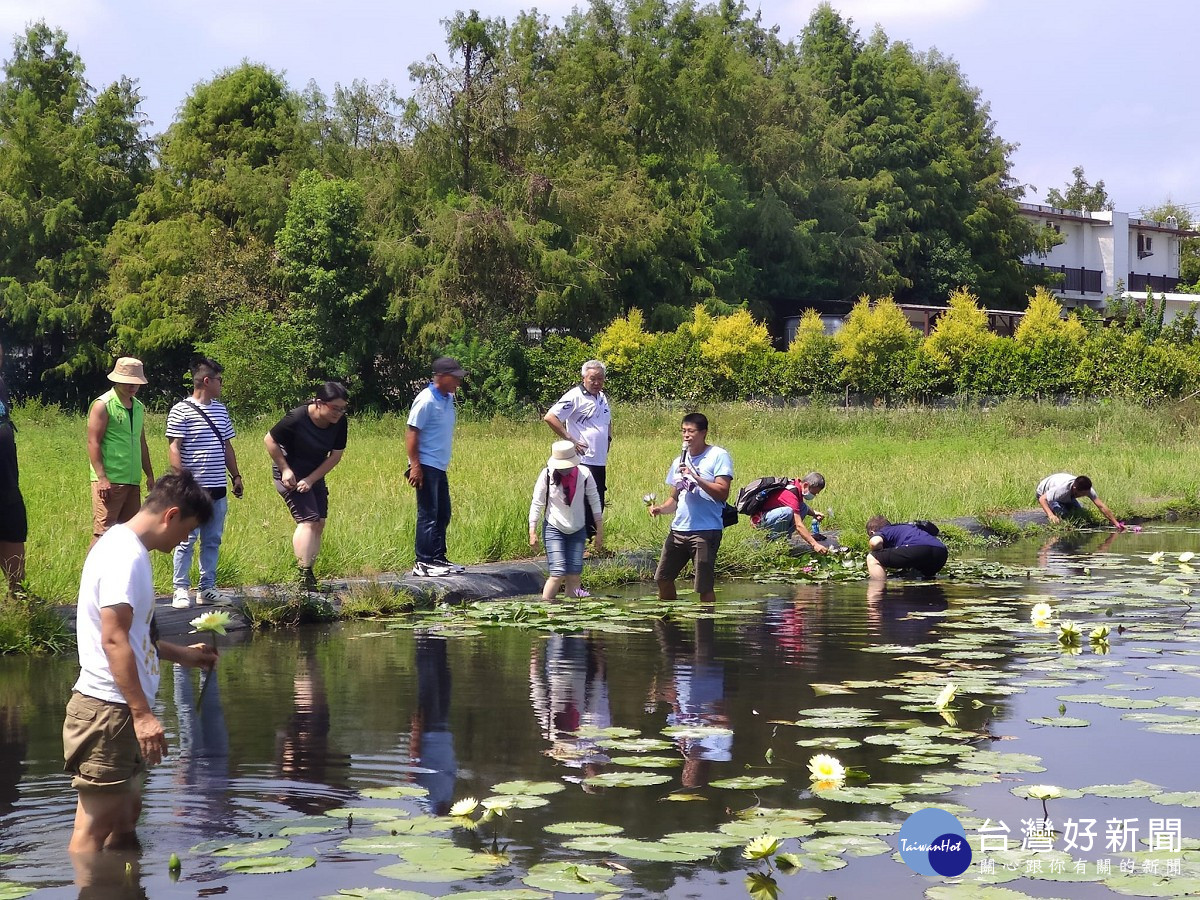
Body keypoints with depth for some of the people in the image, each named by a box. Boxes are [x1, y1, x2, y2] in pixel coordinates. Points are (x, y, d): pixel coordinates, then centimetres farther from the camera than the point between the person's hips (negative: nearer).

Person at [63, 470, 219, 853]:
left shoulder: (125, 547, 15)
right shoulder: (125, 556, -17)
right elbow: (114, 641, -24)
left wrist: (182, 654, 26)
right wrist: (142, 713, -25)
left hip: (120, 709, 11)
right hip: (109, 710, -11)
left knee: (127, 809, 19)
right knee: (95, 826, -5)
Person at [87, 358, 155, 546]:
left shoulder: (139, 407, 17)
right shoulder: (103, 405, -5)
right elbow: (93, 442, -11)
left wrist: (150, 475, 19)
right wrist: (101, 478, -19)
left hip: (132, 481, 8)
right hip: (109, 481, -8)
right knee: (103, 533, -11)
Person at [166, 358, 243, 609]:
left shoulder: (220, 410, 15)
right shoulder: (180, 412, -6)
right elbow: (174, 449, -9)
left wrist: (236, 476, 18)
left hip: (218, 490, 7)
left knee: (212, 541, 9)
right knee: (187, 541, -3)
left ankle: (207, 588, 15)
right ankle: (181, 590, 3)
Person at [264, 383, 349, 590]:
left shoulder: (339, 422, -12)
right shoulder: (297, 418, -27)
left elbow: (336, 455, -8)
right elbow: (270, 440, -16)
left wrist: (311, 479, -15)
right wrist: (285, 470, -17)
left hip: (315, 474, 7)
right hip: (290, 474, -7)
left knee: (319, 524, 4)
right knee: (308, 521, -17)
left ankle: (308, 573, 13)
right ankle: (303, 574, -20)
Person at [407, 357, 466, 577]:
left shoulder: (448, 399, 11)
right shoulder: (426, 400, -15)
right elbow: (412, 433, -16)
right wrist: (415, 466, -20)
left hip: (440, 467, 9)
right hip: (426, 466, -9)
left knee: (443, 514, 14)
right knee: (428, 514, -6)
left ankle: (438, 558, 22)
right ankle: (423, 563, -2)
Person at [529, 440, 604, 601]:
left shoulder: (584, 474, -9)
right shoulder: (547, 475, -13)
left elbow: (594, 500, 2)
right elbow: (537, 504, -5)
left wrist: (600, 531, 3)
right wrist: (532, 531, -7)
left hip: (577, 531, 2)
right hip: (554, 529, -2)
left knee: (574, 575, -3)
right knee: (558, 573, -14)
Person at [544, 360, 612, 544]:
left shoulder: (602, 397, 17)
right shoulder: (575, 397, -9)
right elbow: (550, 417, -17)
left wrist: (609, 438, 19)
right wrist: (570, 440, -16)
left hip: (600, 462, 8)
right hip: (582, 461, -8)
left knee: (597, 505, 11)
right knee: (582, 506, -10)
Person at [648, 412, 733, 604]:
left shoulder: (718, 456, -4)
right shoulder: (680, 461, 17)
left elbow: (722, 493, -13)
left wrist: (695, 477, -20)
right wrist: (661, 509, 2)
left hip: (706, 531, -7)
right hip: (678, 529, 7)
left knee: (704, 587, -6)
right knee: (663, 578, 11)